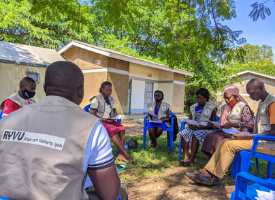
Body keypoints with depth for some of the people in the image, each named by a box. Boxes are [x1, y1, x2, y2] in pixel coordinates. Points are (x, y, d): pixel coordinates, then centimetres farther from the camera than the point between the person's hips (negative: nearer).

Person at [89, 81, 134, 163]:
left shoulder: (111, 99, 14)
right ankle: (125, 154, -29)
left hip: (110, 121, 6)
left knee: (122, 129, -21)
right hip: (100, 121, -6)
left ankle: (120, 154, -23)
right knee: (113, 130, -31)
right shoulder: (96, 99, -6)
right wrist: (103, 119, -18)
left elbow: (114, 111, 23)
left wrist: (115, 116, -2)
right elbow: (92, 113, -10)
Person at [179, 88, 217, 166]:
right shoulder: (193, 107, 13)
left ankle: (192, 159, -26)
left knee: (195, 135, -35)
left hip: (206, 129, -5)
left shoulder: (212, 108, -2)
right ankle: (186, 157, -21)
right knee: (183, 133, -24)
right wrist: (191, 125, -12)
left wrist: (202, 127, -21)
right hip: (194, 128, 5)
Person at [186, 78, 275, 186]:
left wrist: (246, 136, -19)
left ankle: (214, 178, -8)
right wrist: (244, 135, 1)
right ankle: (207, 172, -7)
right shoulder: (261, 103, 15)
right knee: (226, 141, -3)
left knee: (230, 144, -21)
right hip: (259, 139, 9)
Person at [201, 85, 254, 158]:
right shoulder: (224, 107, 21)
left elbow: (249, 124, -7)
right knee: (209, 136, -23)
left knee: (219, 138, -33)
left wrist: (231, 124, -16)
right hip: (225, 132, 6)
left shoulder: (243, 106, 0)